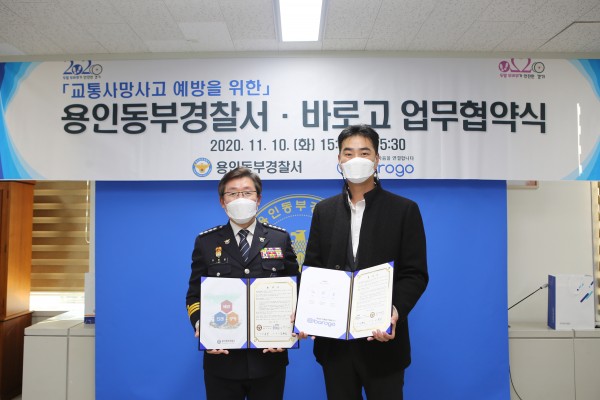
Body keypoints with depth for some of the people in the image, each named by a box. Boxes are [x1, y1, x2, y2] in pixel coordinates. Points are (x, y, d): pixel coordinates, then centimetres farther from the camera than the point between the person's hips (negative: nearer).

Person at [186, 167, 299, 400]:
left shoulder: (280, 239, 3)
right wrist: (201, 327, -13)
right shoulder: (206, 242, 3)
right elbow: (195, 295, 5)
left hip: (269, 356, 0)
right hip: (222, 357, 0)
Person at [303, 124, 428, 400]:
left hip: (382, 338, -3)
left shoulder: (404, 210, -2)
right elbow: (312, 269, 6)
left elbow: (415, 274, -5)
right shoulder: (324, 210, 9)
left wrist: (396, 311, -23)